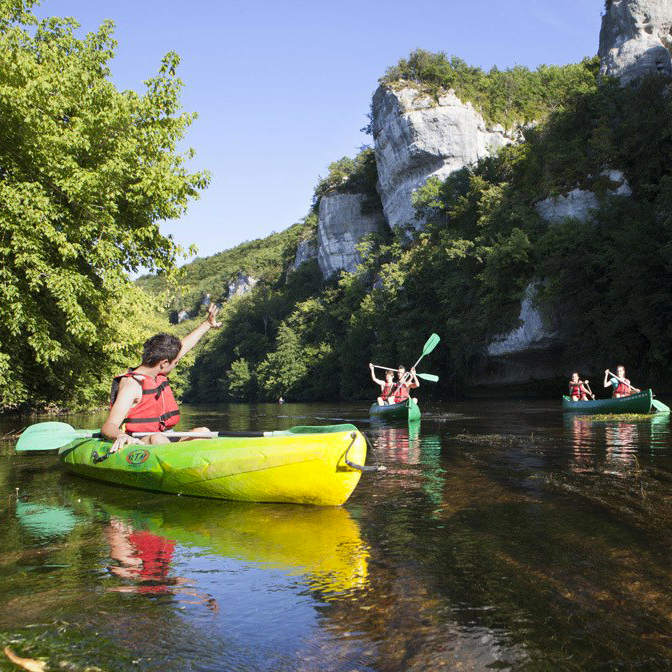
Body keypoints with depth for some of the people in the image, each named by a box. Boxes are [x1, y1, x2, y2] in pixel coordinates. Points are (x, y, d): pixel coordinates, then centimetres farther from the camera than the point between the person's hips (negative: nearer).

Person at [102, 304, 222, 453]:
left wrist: (209, 324, 38)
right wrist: (121, 436, -49)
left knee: (202, 431, -3)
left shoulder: (158, 375, 11)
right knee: (157, 438, -38)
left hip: (163, 445, 10)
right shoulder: (131, 384, -16)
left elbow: (184, 346, 26)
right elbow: (108, 426, -25)